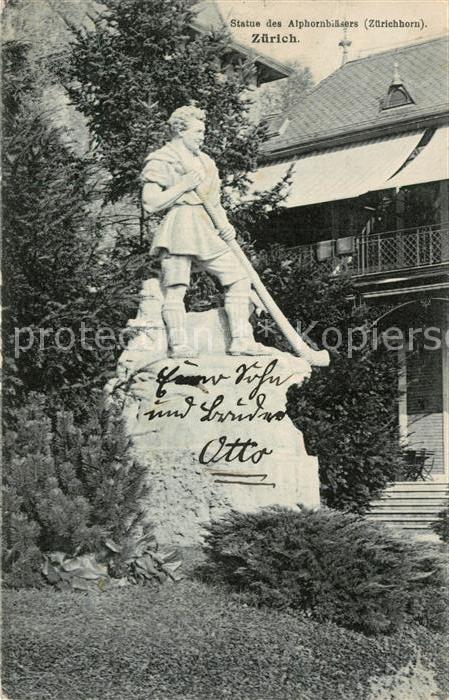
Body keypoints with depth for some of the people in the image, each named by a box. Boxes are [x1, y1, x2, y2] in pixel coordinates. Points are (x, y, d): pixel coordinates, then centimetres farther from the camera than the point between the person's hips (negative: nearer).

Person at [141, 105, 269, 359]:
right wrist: (183, 186, -12)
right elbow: (150, 203, -8)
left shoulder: (205, 161, 25)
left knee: (239, 276, -2)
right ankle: (179, 344, -11)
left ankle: (241, 341, -3)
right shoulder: (162, 160, 1)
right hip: (179, 226, -7)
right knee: (175, 287, -13)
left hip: (206, 232, 7)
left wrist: (225, 224, 8)